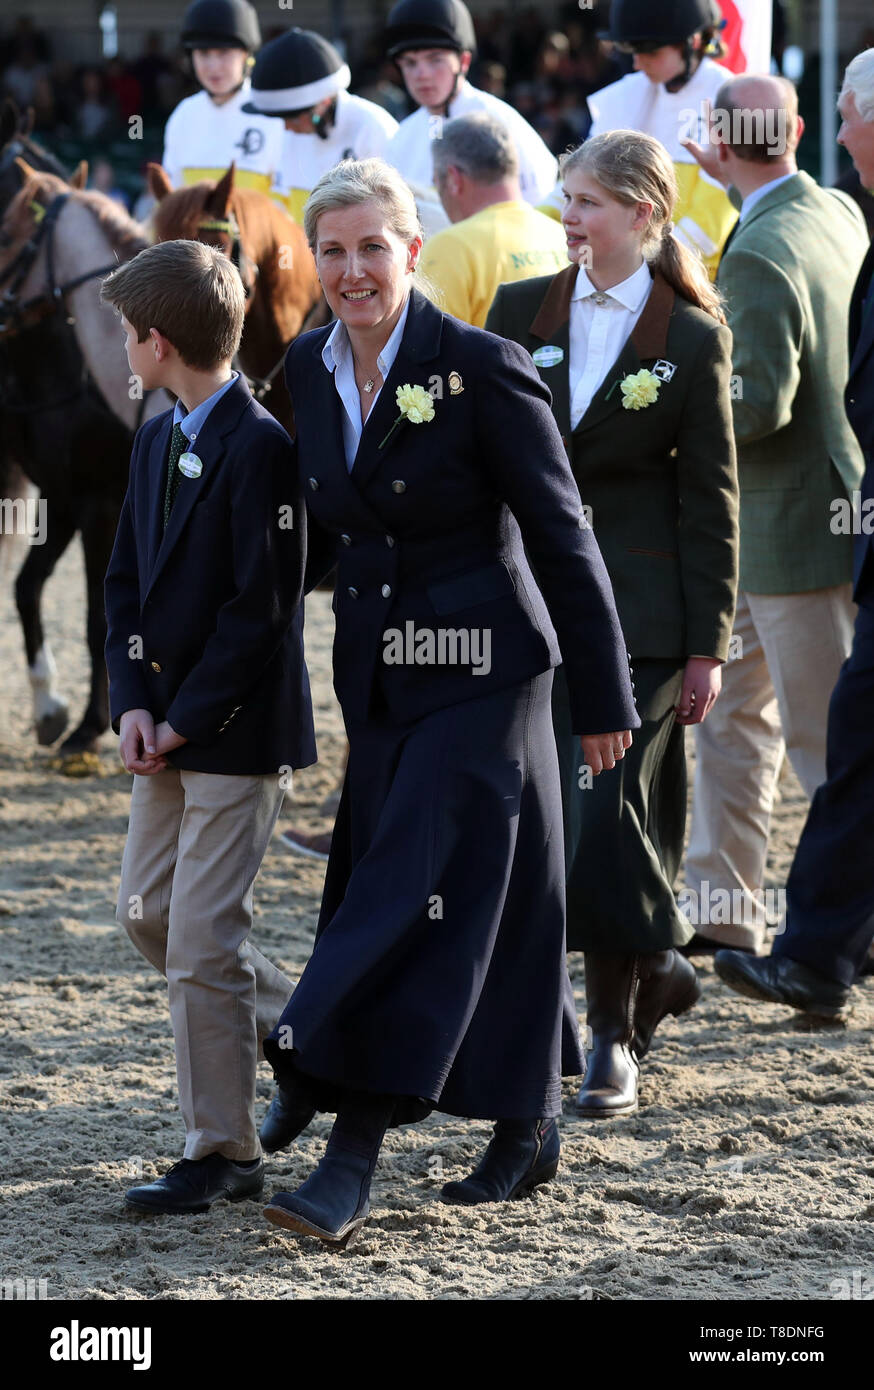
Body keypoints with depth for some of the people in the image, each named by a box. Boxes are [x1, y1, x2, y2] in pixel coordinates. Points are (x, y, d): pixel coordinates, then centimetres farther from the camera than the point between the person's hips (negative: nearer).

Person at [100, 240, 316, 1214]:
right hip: (166, 727, 9)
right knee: (146, 913, 13)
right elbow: (128, 580, 12)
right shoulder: (156, 441, 11)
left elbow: (260, 606, -19)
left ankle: (222, 1154, 1)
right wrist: (133, 703, -2)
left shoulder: (259, 448, -16)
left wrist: (185, 720, -16)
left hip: (238, 730, -9)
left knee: (202, 939, -7)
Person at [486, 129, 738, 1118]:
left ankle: (614, 1040, -2)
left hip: (636, 608, -4)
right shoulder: (522, 312, 7)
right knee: (545, 809, 7)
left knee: (607, 808, -10)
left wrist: (708, 645, -3)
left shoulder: (692, 339, -2)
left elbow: (709, 500, -1)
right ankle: (652, 971, 29)